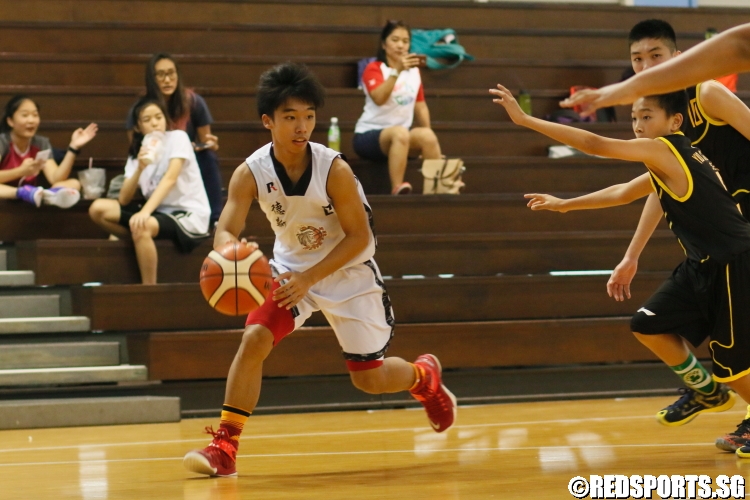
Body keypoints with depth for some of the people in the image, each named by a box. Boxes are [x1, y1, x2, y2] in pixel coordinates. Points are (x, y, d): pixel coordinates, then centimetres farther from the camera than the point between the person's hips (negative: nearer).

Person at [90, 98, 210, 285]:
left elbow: (170, 178, -23)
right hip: (159, 212, 6)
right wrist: (139, 169, -19)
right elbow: (124, 200, -2)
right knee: (98, 208, -5)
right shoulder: (137, 153, 8)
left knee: (140, 226, -36)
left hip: (189, 215, -6)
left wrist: (145, 212, -37)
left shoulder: (178, 138, -7)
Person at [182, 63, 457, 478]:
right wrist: (233, 249, -51)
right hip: (291, 268, 2)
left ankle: (424, 375, 39)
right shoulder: (251, 173, -19)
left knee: (370, 379, 4)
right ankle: (224, 447, -17)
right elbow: (225, 232, -26)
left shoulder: (334, 169, -26)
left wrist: (309, 278, -30)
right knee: (254, 339, -22)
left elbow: (360, 237, -21)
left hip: (348, 271, -2)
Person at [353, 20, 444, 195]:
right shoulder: (374, 69, -5)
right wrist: (397, 70, -35)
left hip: (401, 135, 5)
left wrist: (429, 140, 3)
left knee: (427, 135, -28)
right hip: (369, 134, -5)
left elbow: (420, 106, 15)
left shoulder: (414, 71, 12)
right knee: (400, 132, -37)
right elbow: (379, 98, -24)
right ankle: (397, 188, -44)